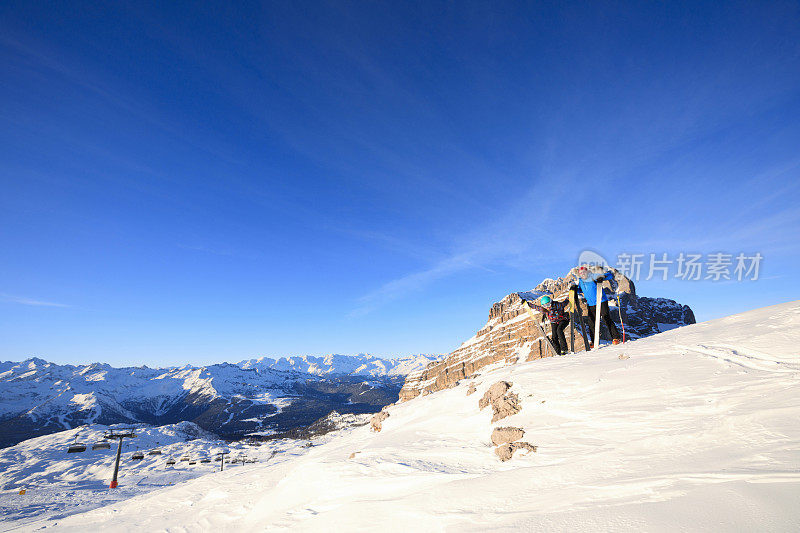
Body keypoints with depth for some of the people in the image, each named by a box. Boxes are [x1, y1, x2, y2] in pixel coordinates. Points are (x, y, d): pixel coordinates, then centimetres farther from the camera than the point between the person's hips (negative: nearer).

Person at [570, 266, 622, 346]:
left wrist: (602, 277, -25)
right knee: (592, 323, 5)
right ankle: (594, 342, 14)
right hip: (591, 305, 5)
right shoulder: (580, 282, 9)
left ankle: (616, 337, -2)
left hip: (601, 302, -5)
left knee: (607, 320, -11)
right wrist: (575, 288, 7)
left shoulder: (593, 278, -6)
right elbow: (581, 290, 26)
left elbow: (610, 275, -6)